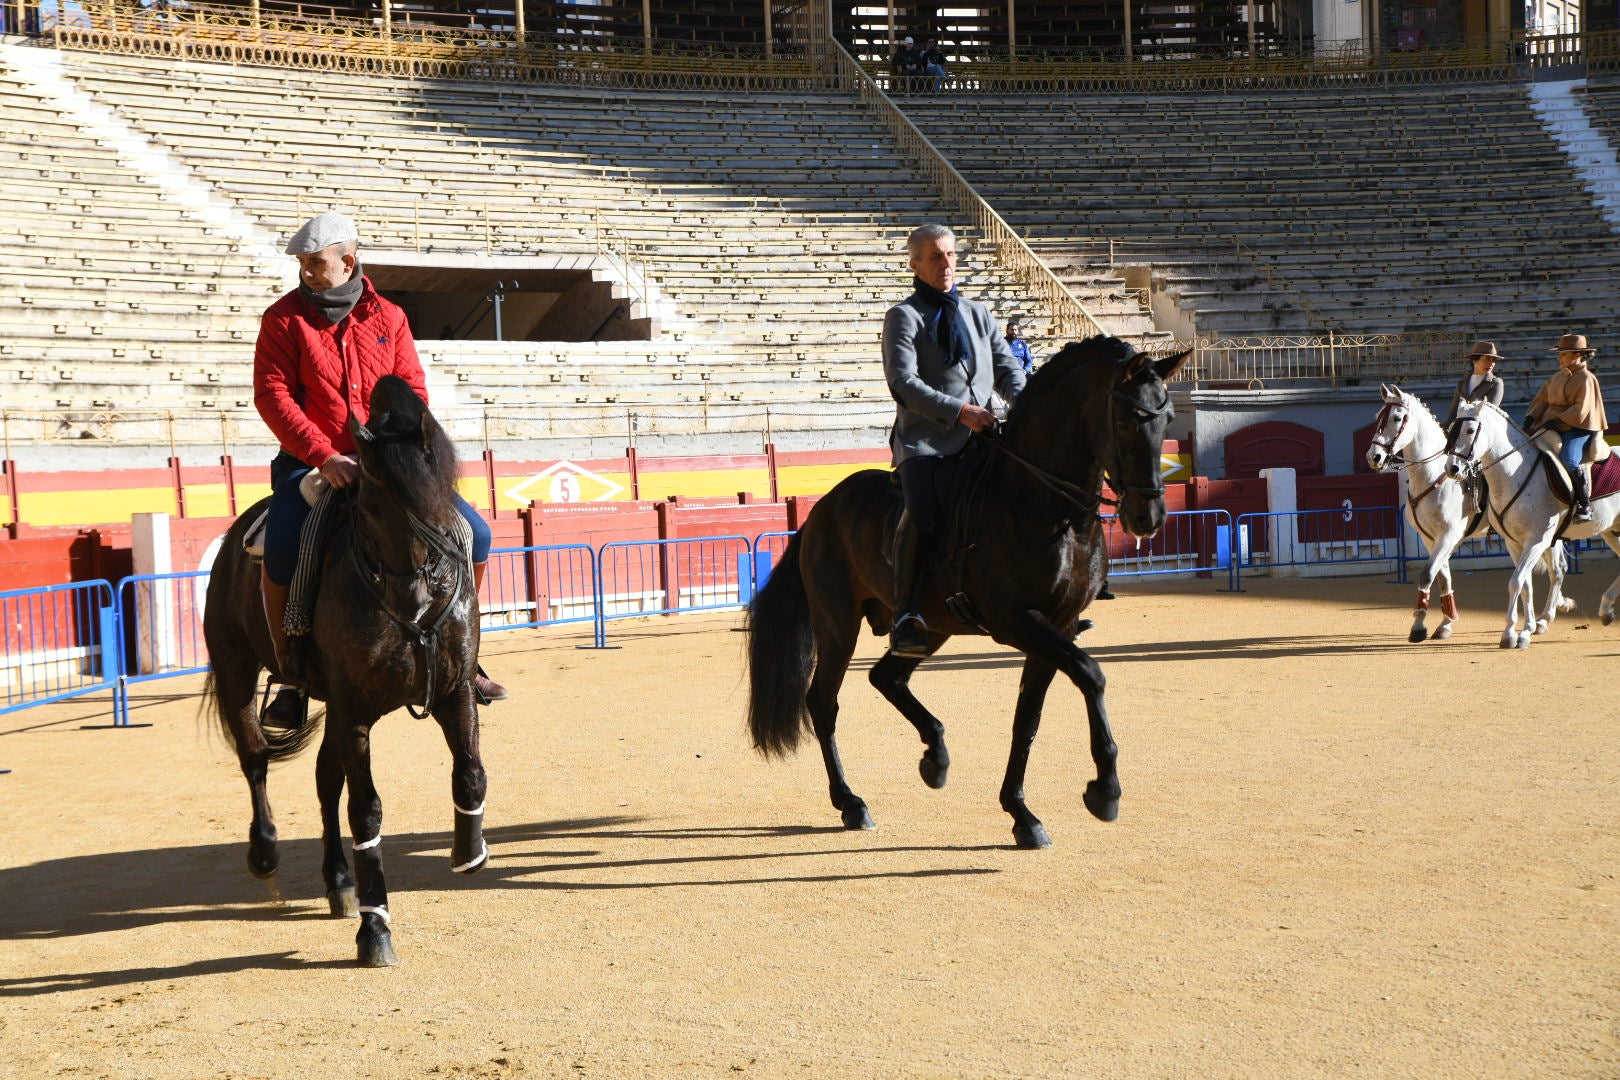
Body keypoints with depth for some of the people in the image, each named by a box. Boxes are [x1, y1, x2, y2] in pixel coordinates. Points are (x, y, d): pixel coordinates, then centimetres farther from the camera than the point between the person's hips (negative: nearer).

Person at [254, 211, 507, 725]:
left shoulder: (388, 317, 8)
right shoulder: (284, 318, 0)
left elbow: (412, 390, 7)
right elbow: (272, 394, -9)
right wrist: (323, 456, -22)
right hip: (309, 461, -3)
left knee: (474, 534, -8)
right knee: (281, 553, -30)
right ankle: (291, 675, -11)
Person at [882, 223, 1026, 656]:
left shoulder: (978, 314, 25)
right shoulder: (903, 316, 7)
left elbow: (1006, 367, 19)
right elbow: (903, 382, -6)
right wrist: (958, 410, -18)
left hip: (978, 437, 5)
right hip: (924, 438, -5)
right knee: (922, 510, -28)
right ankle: (905, 615, -23)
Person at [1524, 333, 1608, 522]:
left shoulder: (1586, 379, -6)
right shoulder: (1557, 377, 18)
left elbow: (1580, 410, -14)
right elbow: (1541, 399, 18)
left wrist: (1558, 420, -22)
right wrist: (1531, 417, -1)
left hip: (1577, 429, -8)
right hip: (1552, 428, 8)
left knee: (1568, 461, -32)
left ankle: (1585, 505, -21)